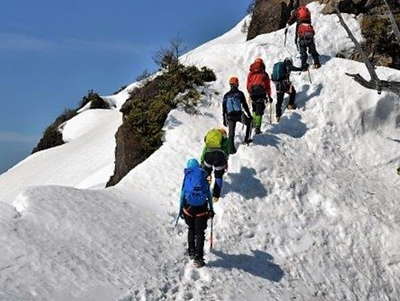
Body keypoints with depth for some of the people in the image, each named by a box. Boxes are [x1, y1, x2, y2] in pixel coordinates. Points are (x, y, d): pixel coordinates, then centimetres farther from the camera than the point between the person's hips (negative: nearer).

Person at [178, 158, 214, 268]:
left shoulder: (187, 176, 3)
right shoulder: (204, 176, 4)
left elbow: (183, 193, 3)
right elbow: (209, 194, 6)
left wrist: (181, 208, 11)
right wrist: (211, 209, 14)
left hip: (189, 207, 1)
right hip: (202, 208, -1)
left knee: (191, 229, 23)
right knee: (200, 233, 5)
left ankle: (191, 252, 29)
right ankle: (198, 258, 2)